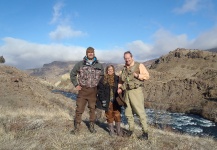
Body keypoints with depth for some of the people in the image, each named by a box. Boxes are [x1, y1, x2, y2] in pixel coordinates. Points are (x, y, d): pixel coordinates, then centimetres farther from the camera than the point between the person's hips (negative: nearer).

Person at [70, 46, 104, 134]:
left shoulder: (99, 65, 4)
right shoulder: (80, 64, 0)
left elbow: (102, 76, 17)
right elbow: (72, 74, 9)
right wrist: (76, 85, 3)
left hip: (93, 91, 1)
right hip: (82, 90, -1)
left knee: (92, 109, 10)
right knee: (79, 109, 0)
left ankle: (92, 126, 24)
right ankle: (77, 127, 13)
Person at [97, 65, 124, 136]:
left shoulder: (117, 78, 3)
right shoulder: (103, 80, 0)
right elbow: (100, 91, -1)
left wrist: (120, 99, 1)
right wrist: (103, 100, -7)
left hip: (116, 101, 0)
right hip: (108, 101, 0)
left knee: (117, 115, 3)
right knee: (109, 115, 7)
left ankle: (119, 130, 18)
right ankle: (111, 130, 21)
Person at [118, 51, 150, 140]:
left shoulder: (139, 65, 0)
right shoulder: (124, 68, 16)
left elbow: (147, 76, -7)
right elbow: (121, 80, 21)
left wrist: (137, 75, -19)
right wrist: (120, 87, 5)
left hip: (136, 91, -6)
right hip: (127, 92, 6)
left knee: (140, 112, -6)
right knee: (128, 112, 11)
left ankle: (145, 132, 3)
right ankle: (131, 130, 26)